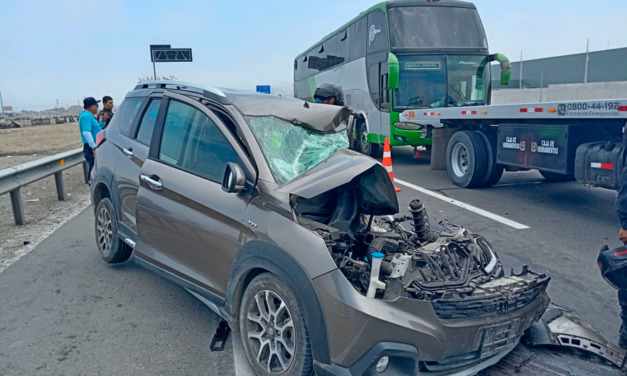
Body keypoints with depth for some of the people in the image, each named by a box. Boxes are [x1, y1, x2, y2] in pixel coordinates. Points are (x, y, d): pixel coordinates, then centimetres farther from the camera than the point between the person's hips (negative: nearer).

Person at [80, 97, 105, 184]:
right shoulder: (86, 116, -15)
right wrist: (94, 147, -30)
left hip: (94, 147, 11)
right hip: (91, 148, -11)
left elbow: (96, 128, 29)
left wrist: (103, 121, 13)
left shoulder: (89, 116, 17)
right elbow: (86, 133, -25)